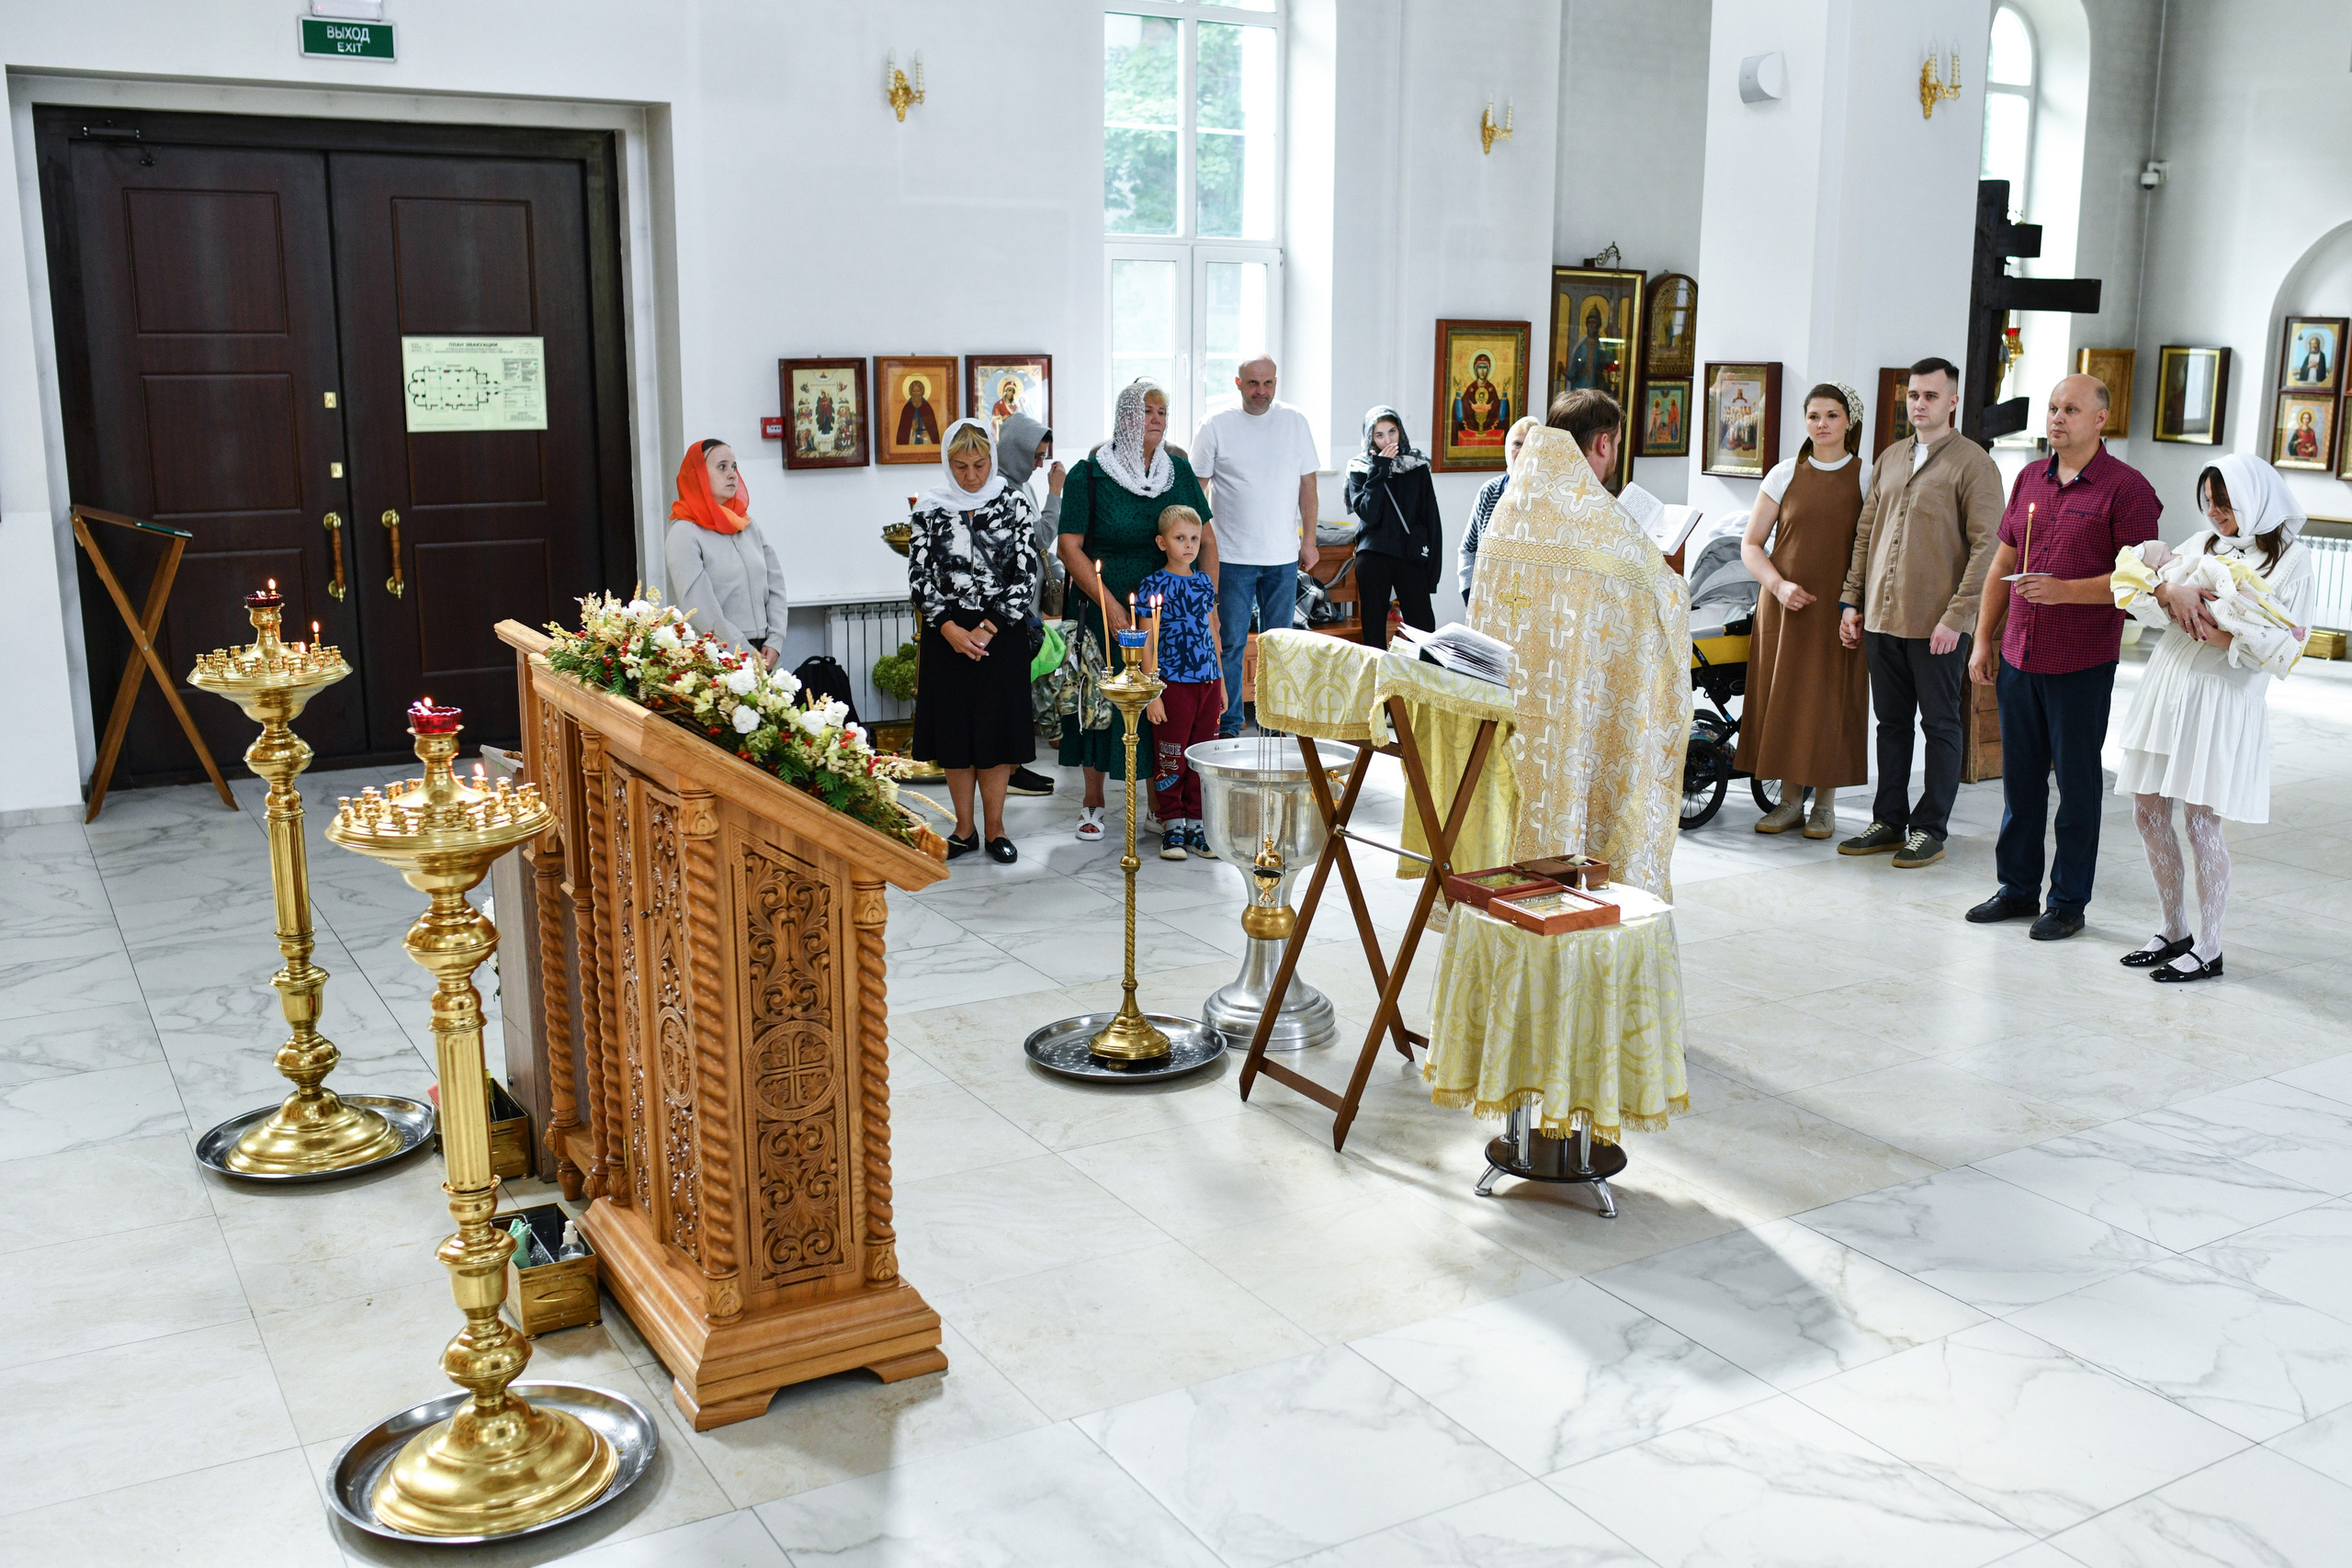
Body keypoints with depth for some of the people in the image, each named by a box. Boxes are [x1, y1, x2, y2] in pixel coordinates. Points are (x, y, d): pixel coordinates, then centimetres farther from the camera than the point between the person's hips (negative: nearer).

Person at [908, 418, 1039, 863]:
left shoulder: (1013, 503, 0)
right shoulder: (931, 507, 1)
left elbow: (1027, 575, -3)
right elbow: (919, 576, 0)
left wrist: (988, 628, -11)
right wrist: (951, 629, -11)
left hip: (1002, 632, -1)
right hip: (947, 634, 1)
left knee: (998, 729, 3)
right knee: (954, 730, 5)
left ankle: (995, 828, 15)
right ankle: (965, 829, 16)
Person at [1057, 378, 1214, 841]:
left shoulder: (1179, 470, 6)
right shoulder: (1089, 474, -5)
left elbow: (1206, 541, 9)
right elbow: (1070, 548, -9)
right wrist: (1113, 609, -15)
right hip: (1109, 611, -3)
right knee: (1103, 700, 1)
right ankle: (1093, 803, 15)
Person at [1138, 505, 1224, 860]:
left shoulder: (1204, 583, 11)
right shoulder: (1154, 585, -6)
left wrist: (1221, 683, 16)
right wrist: (1152, 693, -12)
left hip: (1208, 682, 5)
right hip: (1173, 683, -5)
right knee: (1171, 758, 0)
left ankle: (1195, 825, 17)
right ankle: (1172, 826, 10)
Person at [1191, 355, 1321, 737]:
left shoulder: (1294, 422, 6)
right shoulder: (1216, 426, -1)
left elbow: (1307, 487, 9)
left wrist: (1309, 541, 5)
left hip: (1283, 557, 2)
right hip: (1232, 557, -2)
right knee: (1231, 643, -1)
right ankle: (1228, 726, 8)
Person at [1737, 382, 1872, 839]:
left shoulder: (1867, 478, 3)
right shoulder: (1784, 476, 7)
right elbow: (1751, 545, 6)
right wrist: (1779, 585, -10)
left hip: (1839, 609, -2)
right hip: (1784, 607, 2)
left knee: (1831, 702, -1)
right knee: (1783, 698, 2)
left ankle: (1825, 804, 11)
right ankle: (1790, 800, 14)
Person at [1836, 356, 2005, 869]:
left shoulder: (1972, 463, -6)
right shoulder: (1890, 459, 14)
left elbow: (1985, 546, -11)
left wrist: (1956, 616, -17)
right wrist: (1851, 600, 11)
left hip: (1936, 624, -6)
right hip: (1881, 617, 6)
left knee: (1940, 725, 4)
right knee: (1891, 722, 12)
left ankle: (1930, 830, 10)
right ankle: (1889, 821, 21)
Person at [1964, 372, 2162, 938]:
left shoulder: (2125, 487, -7)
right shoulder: (2030, 478, 12)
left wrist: (2065, 590, -22)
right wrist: (1983, 640, 12)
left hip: (2082, 663, -6)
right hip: (2018, 655, 6)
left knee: (2077, 782, 3)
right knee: (2020, 776, 12)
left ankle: (2068, 901, 13)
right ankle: (2017, 887, 24)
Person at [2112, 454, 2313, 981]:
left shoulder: (2291, 559, -2)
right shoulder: (2204, 543, 14)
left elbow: (2283, 650, -9)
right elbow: (2140, 597, 5)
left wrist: (2217, 633, -17)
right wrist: (2170, 590, -14)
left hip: (2224, 700, -6)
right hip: (2168, 686, 6)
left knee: (2202, 821, -4)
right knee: (2148, 813, 7)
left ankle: (2208, 948, 9)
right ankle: (2174, 931, 23)